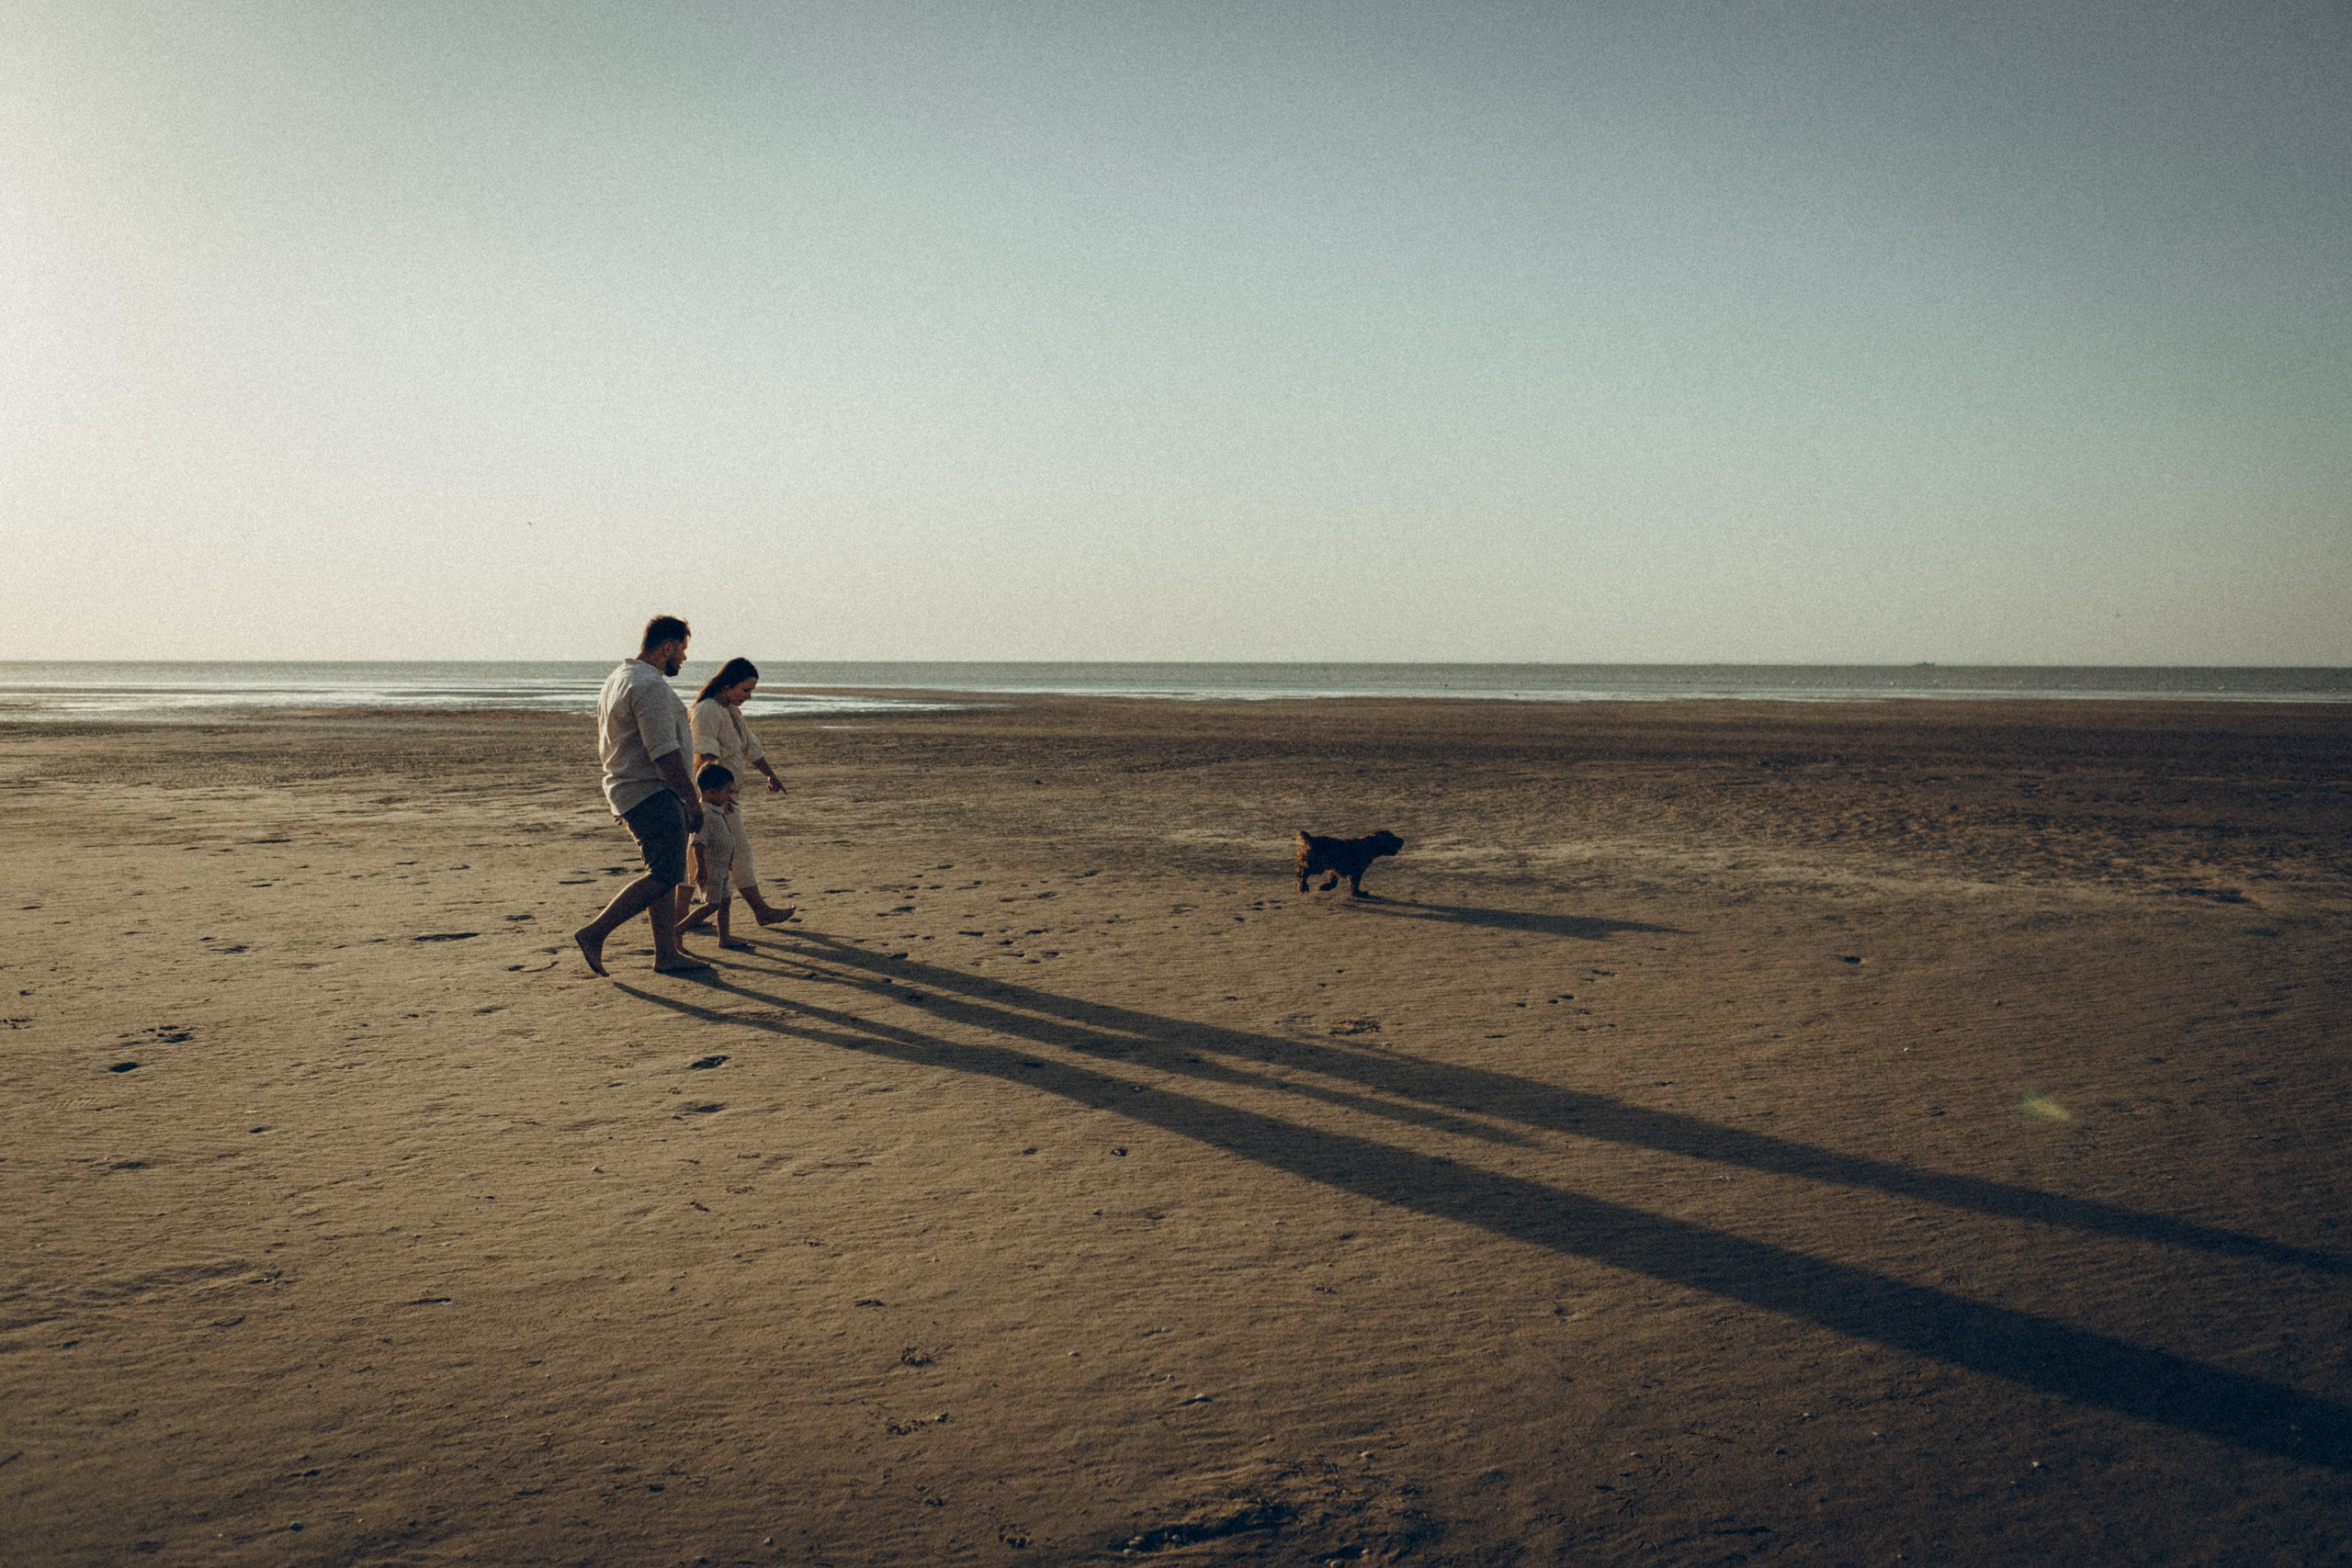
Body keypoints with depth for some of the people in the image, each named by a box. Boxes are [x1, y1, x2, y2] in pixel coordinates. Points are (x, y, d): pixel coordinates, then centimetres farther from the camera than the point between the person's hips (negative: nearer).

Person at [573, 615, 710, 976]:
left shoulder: (617, 679, 17)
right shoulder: (650, 686, -17)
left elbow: (605, 747, 24)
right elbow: (664, 753, -23)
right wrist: (691, 799, -18)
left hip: (627, 790, 11)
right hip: (651, 793, -11)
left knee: (665, 874, 12)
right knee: (665, 876, -11)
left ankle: (667, 953, 14)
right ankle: (594, 934, -10)